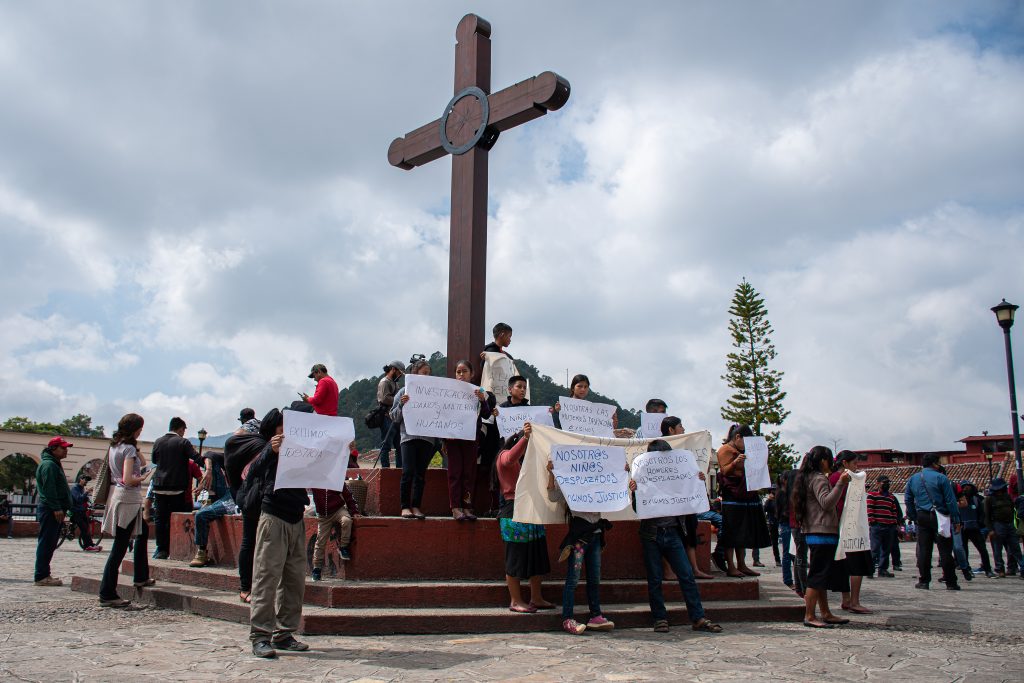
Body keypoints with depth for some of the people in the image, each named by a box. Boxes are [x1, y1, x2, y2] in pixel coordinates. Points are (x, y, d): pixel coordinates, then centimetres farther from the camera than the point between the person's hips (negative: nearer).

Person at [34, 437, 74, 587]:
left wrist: (62, 508, 25)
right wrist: (56, 508, -23)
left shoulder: (54, 464, 22)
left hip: (54, 510, 11)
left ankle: (44, 575, 18)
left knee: (49, 544, 13)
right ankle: (41, 576, -8)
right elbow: (49, 488, -21)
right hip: (49, 510, -11)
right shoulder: (49, 464, -12)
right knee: (46, 543, -9)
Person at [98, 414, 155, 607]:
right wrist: (143, 477, -8)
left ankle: (141, 577, 35)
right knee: (119, 547, -5)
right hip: (128, 498, -10)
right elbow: (128, 479, -23)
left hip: (117, 495, 10)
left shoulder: (115, 446, 10)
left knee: (143, 531, 27)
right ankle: (107, 594, -2)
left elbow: (142, 462, 19)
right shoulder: (128, 449, -16)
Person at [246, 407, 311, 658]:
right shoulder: (272, 448, -2)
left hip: (296, 520, 6)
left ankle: (283, 634, 16)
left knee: (295, 581, 8)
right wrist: (270, 452, -29)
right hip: (274, 519, -6)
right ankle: (260, 637, -2)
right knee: (267, 578, -6)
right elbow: (252, 478, -15)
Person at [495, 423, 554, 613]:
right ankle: (515, 601, 6)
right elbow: (510, 459, -28)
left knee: (538, 556, 10)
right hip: (514, 511, -8)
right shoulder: (505, 455, -3)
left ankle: (536, 599, 21)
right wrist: (525, 437, -38)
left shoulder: (529, 459, 23)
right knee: (516, 557, -3)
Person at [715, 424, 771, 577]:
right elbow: (724, 470, -16)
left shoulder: (740, 452, 24)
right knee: (732, 533, -8)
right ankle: (731, 567, -7)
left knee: (742, 534, 10)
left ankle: (741, 565, 15)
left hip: (744, 496, 9)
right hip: (732, 497, -9)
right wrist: (735, 462, -33)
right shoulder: (725, 450, -5)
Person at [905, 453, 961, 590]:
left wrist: (913, 517, 17)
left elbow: (908, 500, 12)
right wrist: (956, 520, -3)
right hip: (940, 517, -4)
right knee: (945, 550, 1)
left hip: (922, 518, 4)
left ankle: (923, 581, 7)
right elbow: (951, 500, -6)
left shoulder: (912, 479, 11)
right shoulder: (940, 478, -5)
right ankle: (951, 583, 5)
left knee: (923, 549, 6)